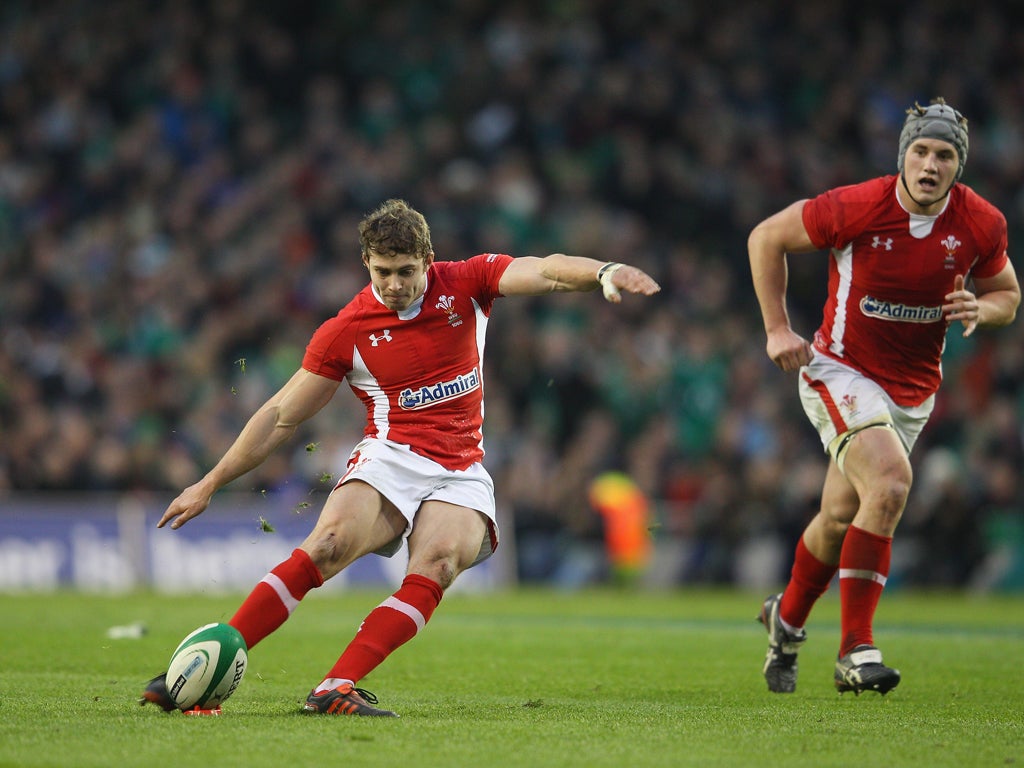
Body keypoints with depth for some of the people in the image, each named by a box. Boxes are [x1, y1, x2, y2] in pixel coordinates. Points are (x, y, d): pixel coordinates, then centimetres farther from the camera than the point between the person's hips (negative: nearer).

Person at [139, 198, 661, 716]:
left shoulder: (466, 284, 3)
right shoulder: (345, 331, 1)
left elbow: (548, 273, -10)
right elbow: (281, 416, 6)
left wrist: (603, 273, -33)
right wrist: (210, 484, 5)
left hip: (461, 475, 2)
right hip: (391, 456, -1)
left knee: (438, 563, -30)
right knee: (331, 542, -30)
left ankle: (336, 688, -38)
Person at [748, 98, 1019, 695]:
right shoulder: (854, 208, -20)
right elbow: (767, 237, -6)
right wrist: (777, 328, -7)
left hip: (914, 391, 5)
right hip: (841, 372, -5)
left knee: (841, 518, 13)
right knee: (890, 483, -27)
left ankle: (788, 618, 42)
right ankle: (856, 651, -20)